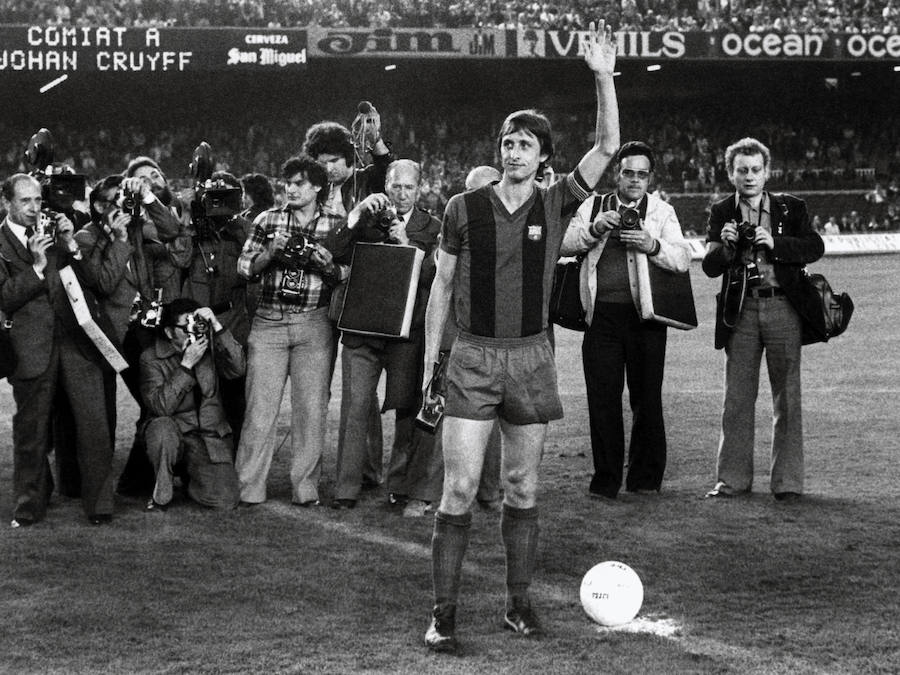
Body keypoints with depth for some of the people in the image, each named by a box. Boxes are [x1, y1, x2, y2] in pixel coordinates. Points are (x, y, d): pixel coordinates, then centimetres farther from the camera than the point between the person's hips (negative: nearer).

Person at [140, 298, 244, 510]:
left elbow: (237, 369, -16)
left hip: (211, 435, 2)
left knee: (224, 501, -16)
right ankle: (160, 494, -14)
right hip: (173, 435, -2)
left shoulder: (211, 349, 4)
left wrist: (217, 327, -22)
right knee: (162, 427, -38)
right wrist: (187, 364, -23)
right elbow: (160, 406, -19)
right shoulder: (151, 358, -5)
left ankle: (190, 476, 19)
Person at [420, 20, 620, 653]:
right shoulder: (464, 208, 1)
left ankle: (519, 602, 17)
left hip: (531, 358, 2)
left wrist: (604, 77, -16)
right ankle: (444, 612, -3)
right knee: (460, 488, -7)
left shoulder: (555, 204, 3)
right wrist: (429, 365, 2)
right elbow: (442, 287, 5)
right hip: (474, 357, -2)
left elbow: (606, 147, -6)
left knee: (523, 489, 8)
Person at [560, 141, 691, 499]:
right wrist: (594, 228, -14)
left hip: (644, 315, 0)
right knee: (602, 397, -1)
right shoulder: (593, 207, 14)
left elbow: (683, 260, 0)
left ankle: (645, 478, 10)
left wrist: (652, 245, -18)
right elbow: (565, 245, 2)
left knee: (647, 397, 0)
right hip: (602, 314, 1)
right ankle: (605, 479, 5)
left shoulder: (661, 212, 11)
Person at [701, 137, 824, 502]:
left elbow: (815, 248, -5)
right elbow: (710, 267, 2)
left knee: (787, 398, 0)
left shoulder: (791, 208, 7)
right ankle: (733, 479, 8)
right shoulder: (721, 213, 8)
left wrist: (774, 244, -17)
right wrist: (726, 245, -18)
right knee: (737, 397, 2)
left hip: (783, 307, -1)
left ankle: (787, 481, 5)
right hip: (740, 311, 1)